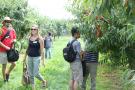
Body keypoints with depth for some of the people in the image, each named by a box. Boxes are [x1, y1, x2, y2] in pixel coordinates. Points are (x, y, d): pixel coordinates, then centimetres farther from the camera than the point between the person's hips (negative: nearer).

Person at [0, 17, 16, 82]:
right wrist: (5, 47, -17)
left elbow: (14, 39, 18)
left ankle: (7, 73, 27)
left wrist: (14, 40, -5)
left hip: (11, 50, 4)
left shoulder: (12, 30, 6)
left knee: (14, 63, 0)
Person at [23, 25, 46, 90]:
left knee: (36, 74, -5)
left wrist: (43, 60, -12)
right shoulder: (29, 38, 6)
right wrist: (25, 57, 16)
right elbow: (28, 48, 14)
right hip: (29, 57, 5)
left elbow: (42, 50, -9)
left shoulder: (40, 39, -9)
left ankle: (43, 81, 24)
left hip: (36, 57, -5)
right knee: (30, 74, 8)